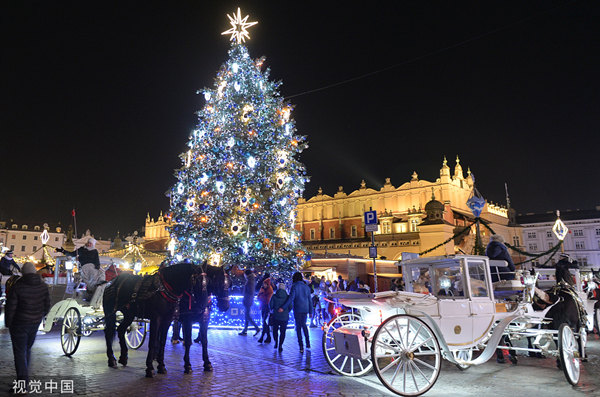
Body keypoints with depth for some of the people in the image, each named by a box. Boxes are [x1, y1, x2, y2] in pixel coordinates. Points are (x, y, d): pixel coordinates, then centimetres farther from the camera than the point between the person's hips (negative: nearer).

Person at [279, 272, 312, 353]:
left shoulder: (295, 286, -8)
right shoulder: (307, 287, 8)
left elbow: (291, 298, -17)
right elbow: (310, 300, 10)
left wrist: (283, 307, -17)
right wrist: (310, 311, 16)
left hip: (297, 309, -5)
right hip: (305, 309, 5)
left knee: (298, 327, 4)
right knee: (303, 324, 23)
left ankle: (301, 347, 1)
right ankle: (308, 343, 24)